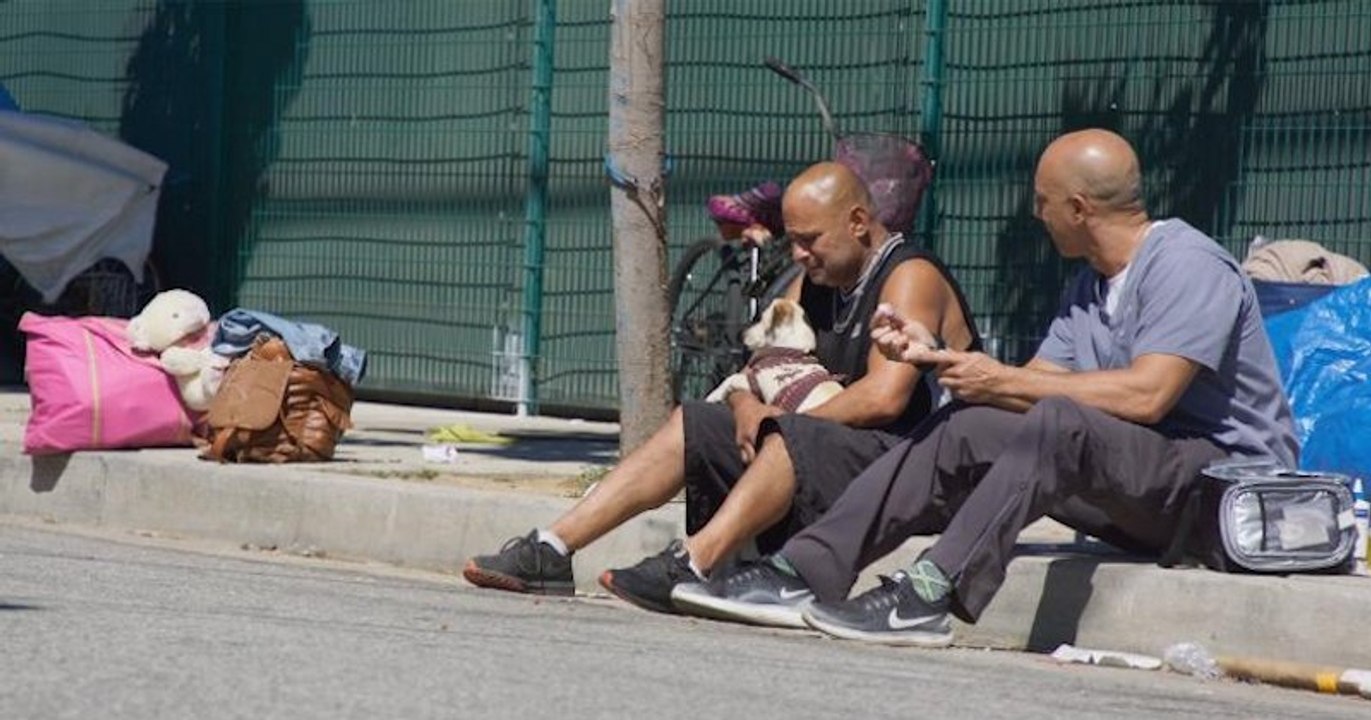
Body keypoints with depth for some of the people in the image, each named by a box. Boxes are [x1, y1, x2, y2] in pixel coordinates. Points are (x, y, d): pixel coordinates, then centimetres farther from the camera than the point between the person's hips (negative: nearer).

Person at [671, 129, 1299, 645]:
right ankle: (802, 573, -12)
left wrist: (1003, 381, -15)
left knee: (1058, 424, -34)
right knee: (960, 432, -4)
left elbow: (1145, 395, -23)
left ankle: (929, 596, -39)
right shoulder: (1090, 285, 18)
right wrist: (930, 355, 11)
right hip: (1141, 497, 9)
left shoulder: (1188, 267, -12)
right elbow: (1039, 381, 14)